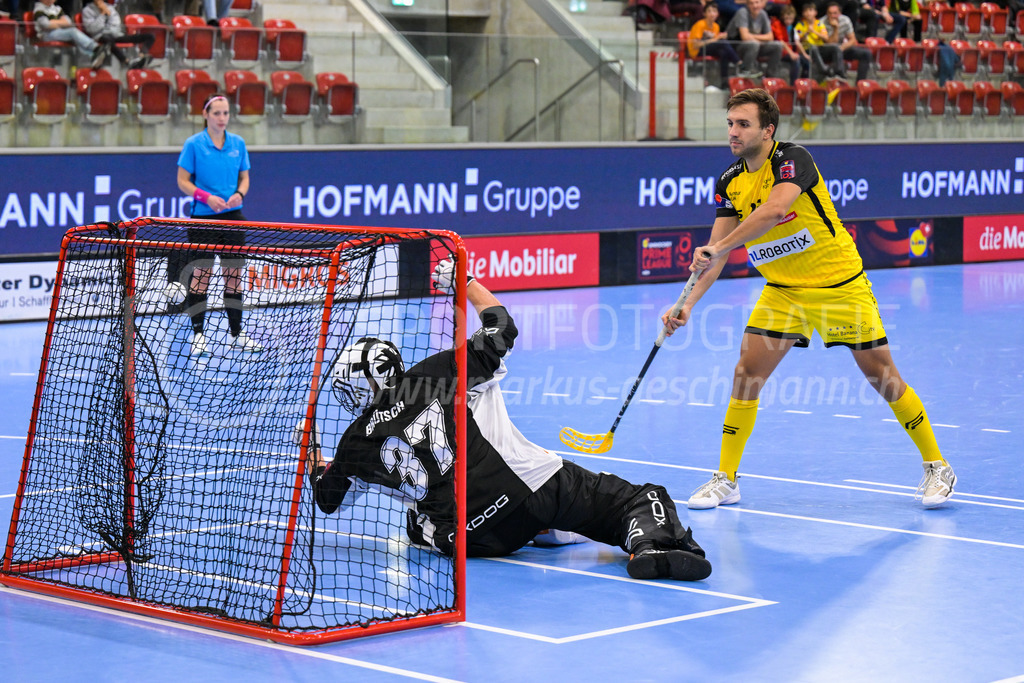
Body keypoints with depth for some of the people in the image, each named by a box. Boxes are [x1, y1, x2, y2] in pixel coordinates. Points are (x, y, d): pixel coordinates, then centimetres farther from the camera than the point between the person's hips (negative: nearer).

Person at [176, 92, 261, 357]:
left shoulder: (238, 143, 6)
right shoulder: (194, 144, -5)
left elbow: (244, 177, 13)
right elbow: (183, 181, -4)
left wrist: (239, 194, -9)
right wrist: (207, 197, -18)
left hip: (232, 215, 4)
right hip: (202, 216, -4)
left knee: (234, 272, 6)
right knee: (201, 272, -2)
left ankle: (236, 333, 14)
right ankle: (198, 334, 7)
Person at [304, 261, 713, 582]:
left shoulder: (358, 443, 8)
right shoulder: (439, 373, 4)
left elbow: (328, 499, 26)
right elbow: (502, 327, 15)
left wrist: (310, 448, 45)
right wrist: (465, 283, 30)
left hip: (469, 540, 1)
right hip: (538, 487, -1)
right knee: (636, 500, 6)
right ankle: (651, 542, -29)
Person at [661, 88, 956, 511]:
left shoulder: (793, 160, -20)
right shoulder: (730, 183, -1)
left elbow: (773, 210, -40)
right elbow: (715, 252, -2)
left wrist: (720, 246, -44)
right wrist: (689, 304, -16)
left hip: (839, 283, -5)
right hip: (782, 291, 5)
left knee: (881, 375, 0)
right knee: (747, 372, -6)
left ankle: (936, 467, 15)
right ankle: (726, 479, 5)